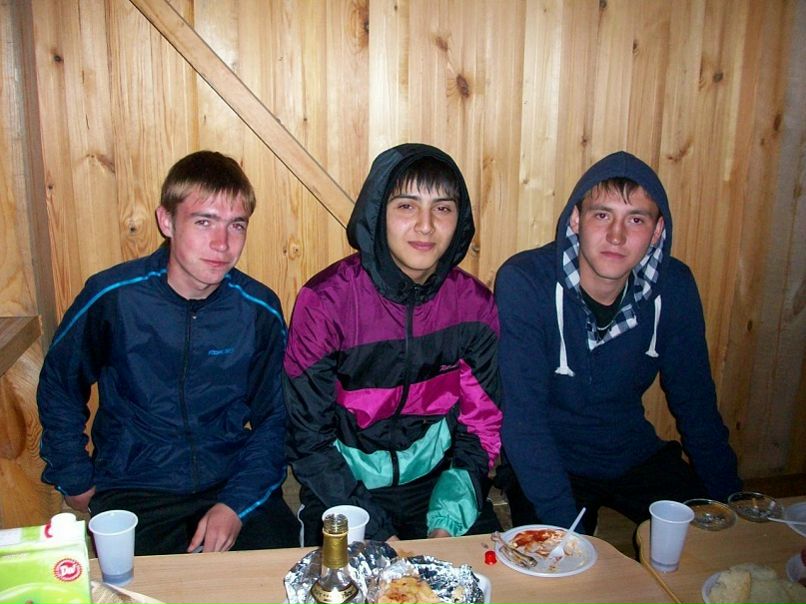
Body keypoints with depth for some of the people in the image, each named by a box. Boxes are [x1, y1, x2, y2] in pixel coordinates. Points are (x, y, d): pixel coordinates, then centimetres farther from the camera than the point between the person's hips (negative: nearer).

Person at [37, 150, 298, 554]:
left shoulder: (260, 309, -6)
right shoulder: (111, 296, -8)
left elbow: (274, 419, 2)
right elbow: (59, 389, 9)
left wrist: (238, 503, -10)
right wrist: (75, 481, 6)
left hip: (233, 484, 1)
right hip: (132, 489, 0)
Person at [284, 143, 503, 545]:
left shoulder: (475, 305, -6)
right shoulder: (325, 301, -15)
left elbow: (481, 426, 2)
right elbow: (308, 439, -10)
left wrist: (447, 526, -11)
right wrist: (377, 534, -16)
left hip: (435, 478, 3)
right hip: (343, 486, -2)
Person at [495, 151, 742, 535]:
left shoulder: (674, 287, -8)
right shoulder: (523, 283, -23)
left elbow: (696, 404, 3)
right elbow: (521, 416, -24)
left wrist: (730, 501, 3)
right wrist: (565, 526, -28)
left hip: (634, 454, 5)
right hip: (547, 461, -4)